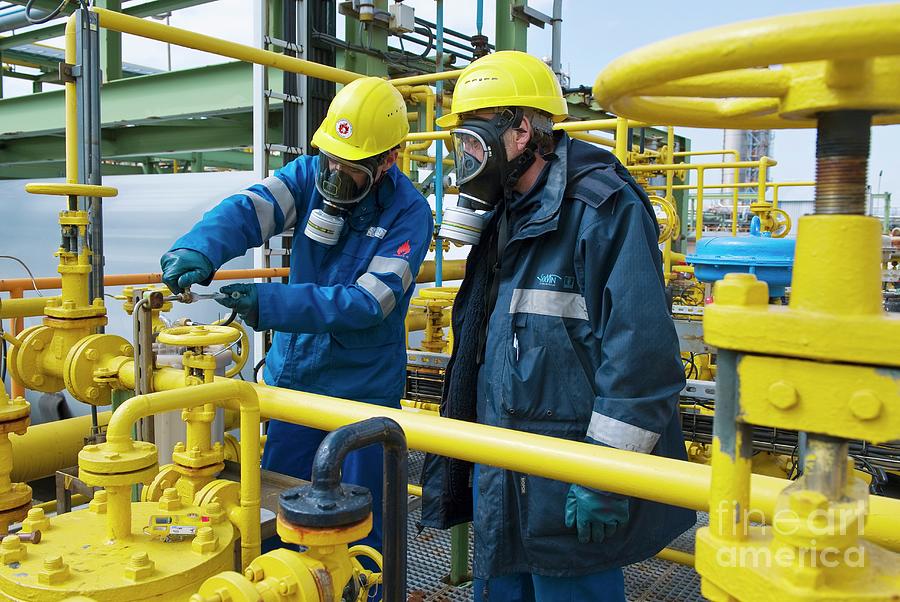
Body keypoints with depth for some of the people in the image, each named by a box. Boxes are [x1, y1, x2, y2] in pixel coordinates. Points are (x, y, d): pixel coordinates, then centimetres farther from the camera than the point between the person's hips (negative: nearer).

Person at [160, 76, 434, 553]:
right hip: (293, 374, 4)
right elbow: (248, 210, -21)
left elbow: (368, 302, -25)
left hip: (364, 386, -3)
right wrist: (197, 250, -42)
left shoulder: (409, 213, -16)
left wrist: (270, 303, -34)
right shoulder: (311, 174, -5)